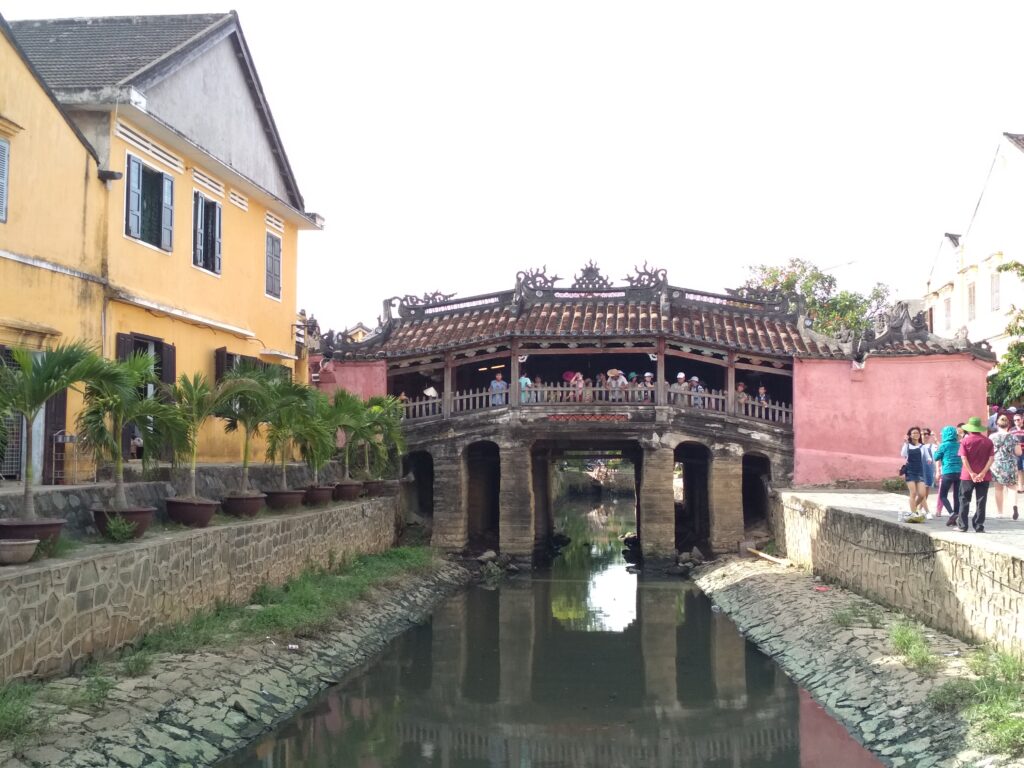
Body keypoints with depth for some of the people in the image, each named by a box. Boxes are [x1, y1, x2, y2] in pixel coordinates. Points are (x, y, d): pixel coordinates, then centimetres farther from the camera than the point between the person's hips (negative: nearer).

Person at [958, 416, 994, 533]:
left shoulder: (965, 441, -2)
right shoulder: (988, 441, 2)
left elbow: (964, 458, -10)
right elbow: (991, 458, -6)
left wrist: (972, 474, -12)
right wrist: (982, 473, -12)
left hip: (967, 476, -1)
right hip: (984, 477, 1)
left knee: (964, 500, 9)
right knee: (981, 501, 5)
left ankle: (962, 525, 10)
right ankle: (979, 527, 4)